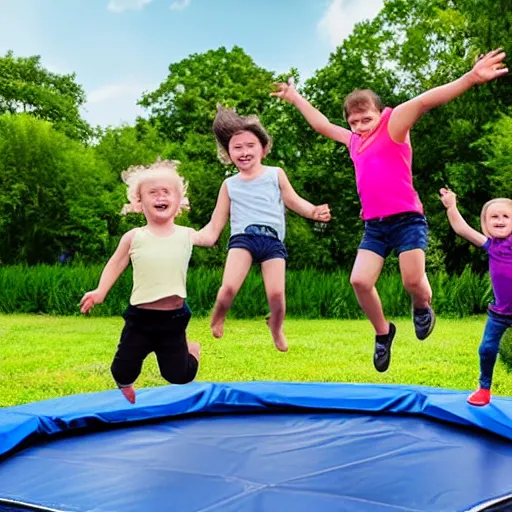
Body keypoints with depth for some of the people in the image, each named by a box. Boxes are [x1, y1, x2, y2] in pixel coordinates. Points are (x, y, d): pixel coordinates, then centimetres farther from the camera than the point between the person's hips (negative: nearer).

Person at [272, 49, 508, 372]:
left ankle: (423, 308, 24)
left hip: (407, 220, -6)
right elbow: (322, 125, 33)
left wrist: (471, 78, -29)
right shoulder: (353, 140, 16)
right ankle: (383, 332, 15)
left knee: (413, 281, -13)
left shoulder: (393, 127, -2)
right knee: (360, 281, -9)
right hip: (374, 225, 6)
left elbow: (422, 102, -19)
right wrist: (295, 98, 41)